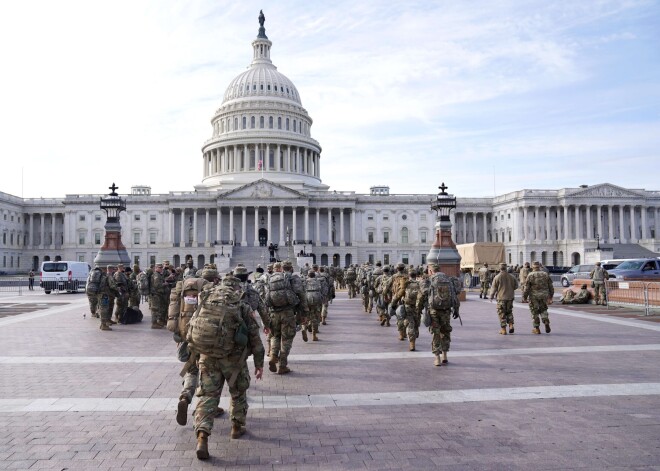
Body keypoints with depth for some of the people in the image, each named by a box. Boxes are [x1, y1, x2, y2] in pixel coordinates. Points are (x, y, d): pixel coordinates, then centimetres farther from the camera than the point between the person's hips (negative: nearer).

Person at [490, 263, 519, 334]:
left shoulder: (497, 277, -11)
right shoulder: (512, 276, 1)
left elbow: (494, 288, -7)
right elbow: (516, 286, 10)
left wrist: (491, 297, 5)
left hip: (501, 297, -4)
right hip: (510, 297, 4)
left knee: (502, 313, 4)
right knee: (509, 312, 20)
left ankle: (503, 329, 4)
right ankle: (511, 325, 4)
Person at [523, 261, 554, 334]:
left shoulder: (530, 275, -7)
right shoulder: (545, 274, 4)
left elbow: (526, 288, -8)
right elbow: (551, 287, 9)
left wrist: (524, 296, 2)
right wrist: (551, 296, 19)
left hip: (534, 296, -3)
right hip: (544, 295, 3)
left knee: (535, 312, 6)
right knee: (543, 310, 20)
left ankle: (536, 328, 10)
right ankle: (546, 323, 1)